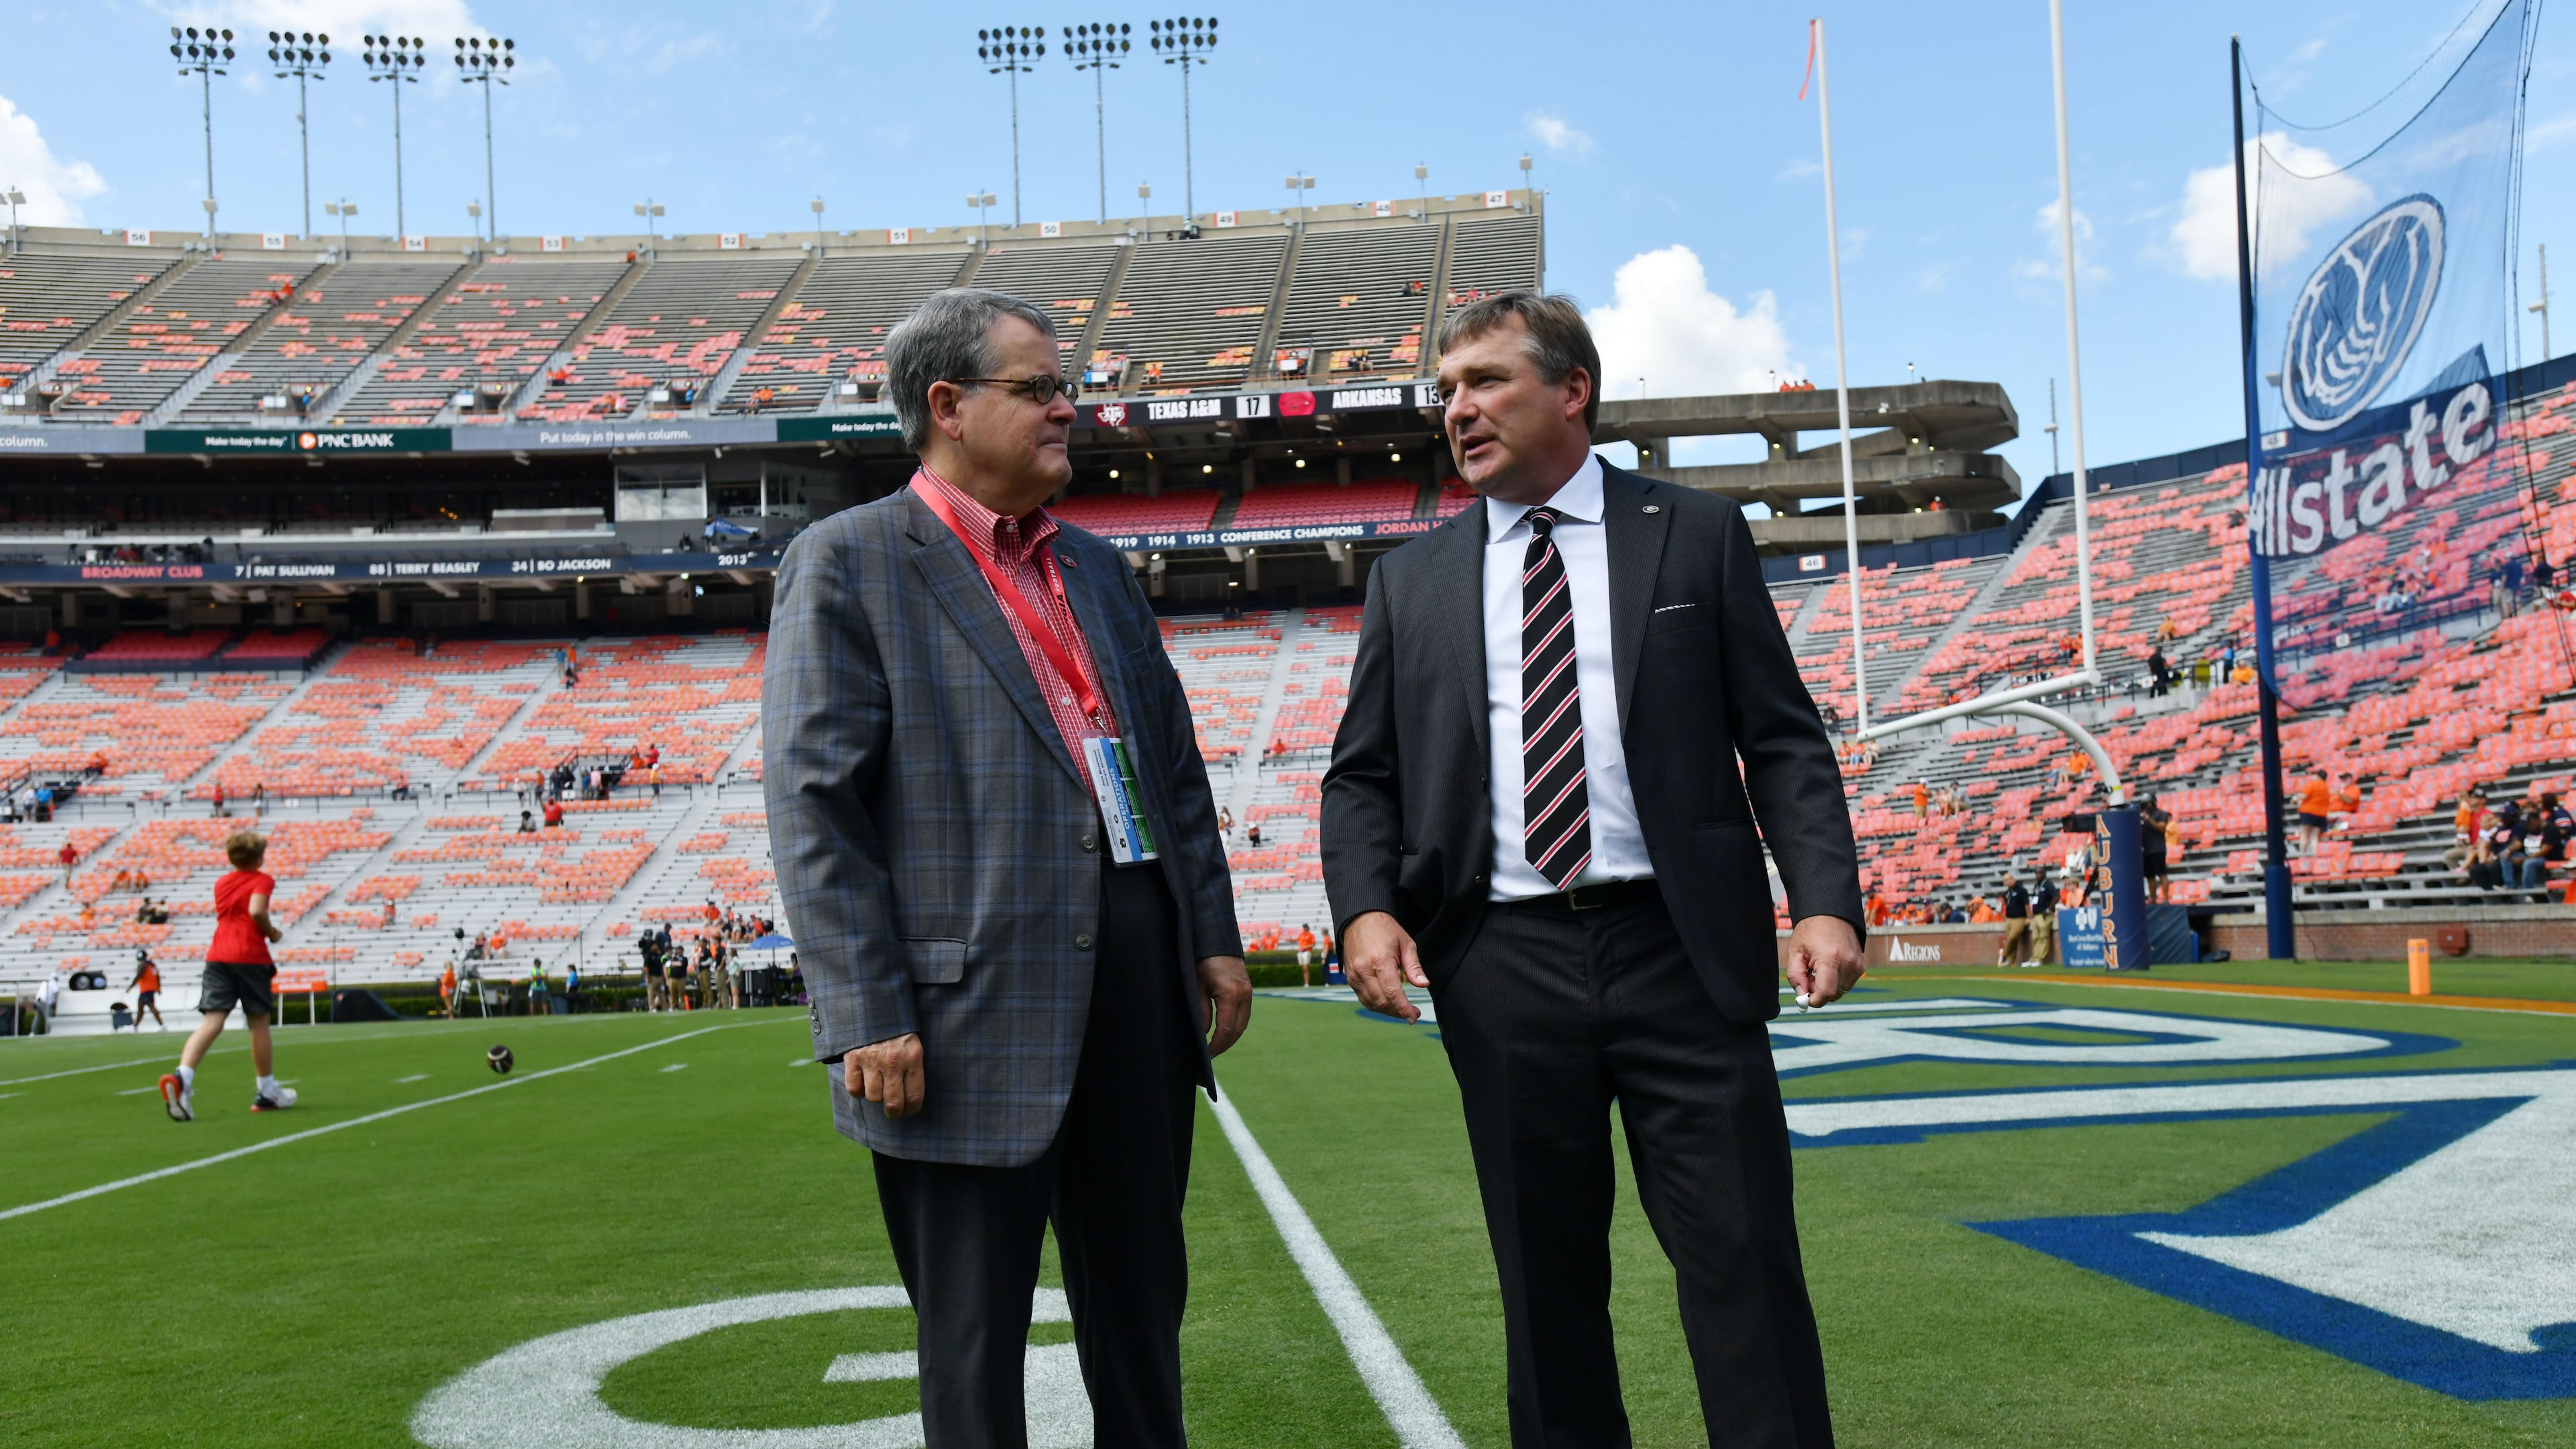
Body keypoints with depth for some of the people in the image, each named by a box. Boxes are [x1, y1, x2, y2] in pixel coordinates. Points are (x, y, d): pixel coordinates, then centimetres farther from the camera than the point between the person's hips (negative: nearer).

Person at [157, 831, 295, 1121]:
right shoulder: (262, 880, 0)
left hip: (218, 955, 5)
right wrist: (272, 932, -1)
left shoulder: (221, 884, 20)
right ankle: (267, 1092, 17)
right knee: (259, 1022, 7)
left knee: (211, 1021, -6)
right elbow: (256, 911, -16)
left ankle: (182, 1078, -30)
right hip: (251, 956, -5)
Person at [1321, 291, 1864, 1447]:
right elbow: (1361, 775, 10)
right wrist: (1363, 905, -9)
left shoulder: (1698, 536, 7)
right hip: (1504, 964, 2)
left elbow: (1783, 739, 4)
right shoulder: (1411, 580, 13)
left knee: (1743, 1262, 0)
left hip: (1679, 949, -2)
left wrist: (1824, 897, -10)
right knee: (1546, 1284, 10)